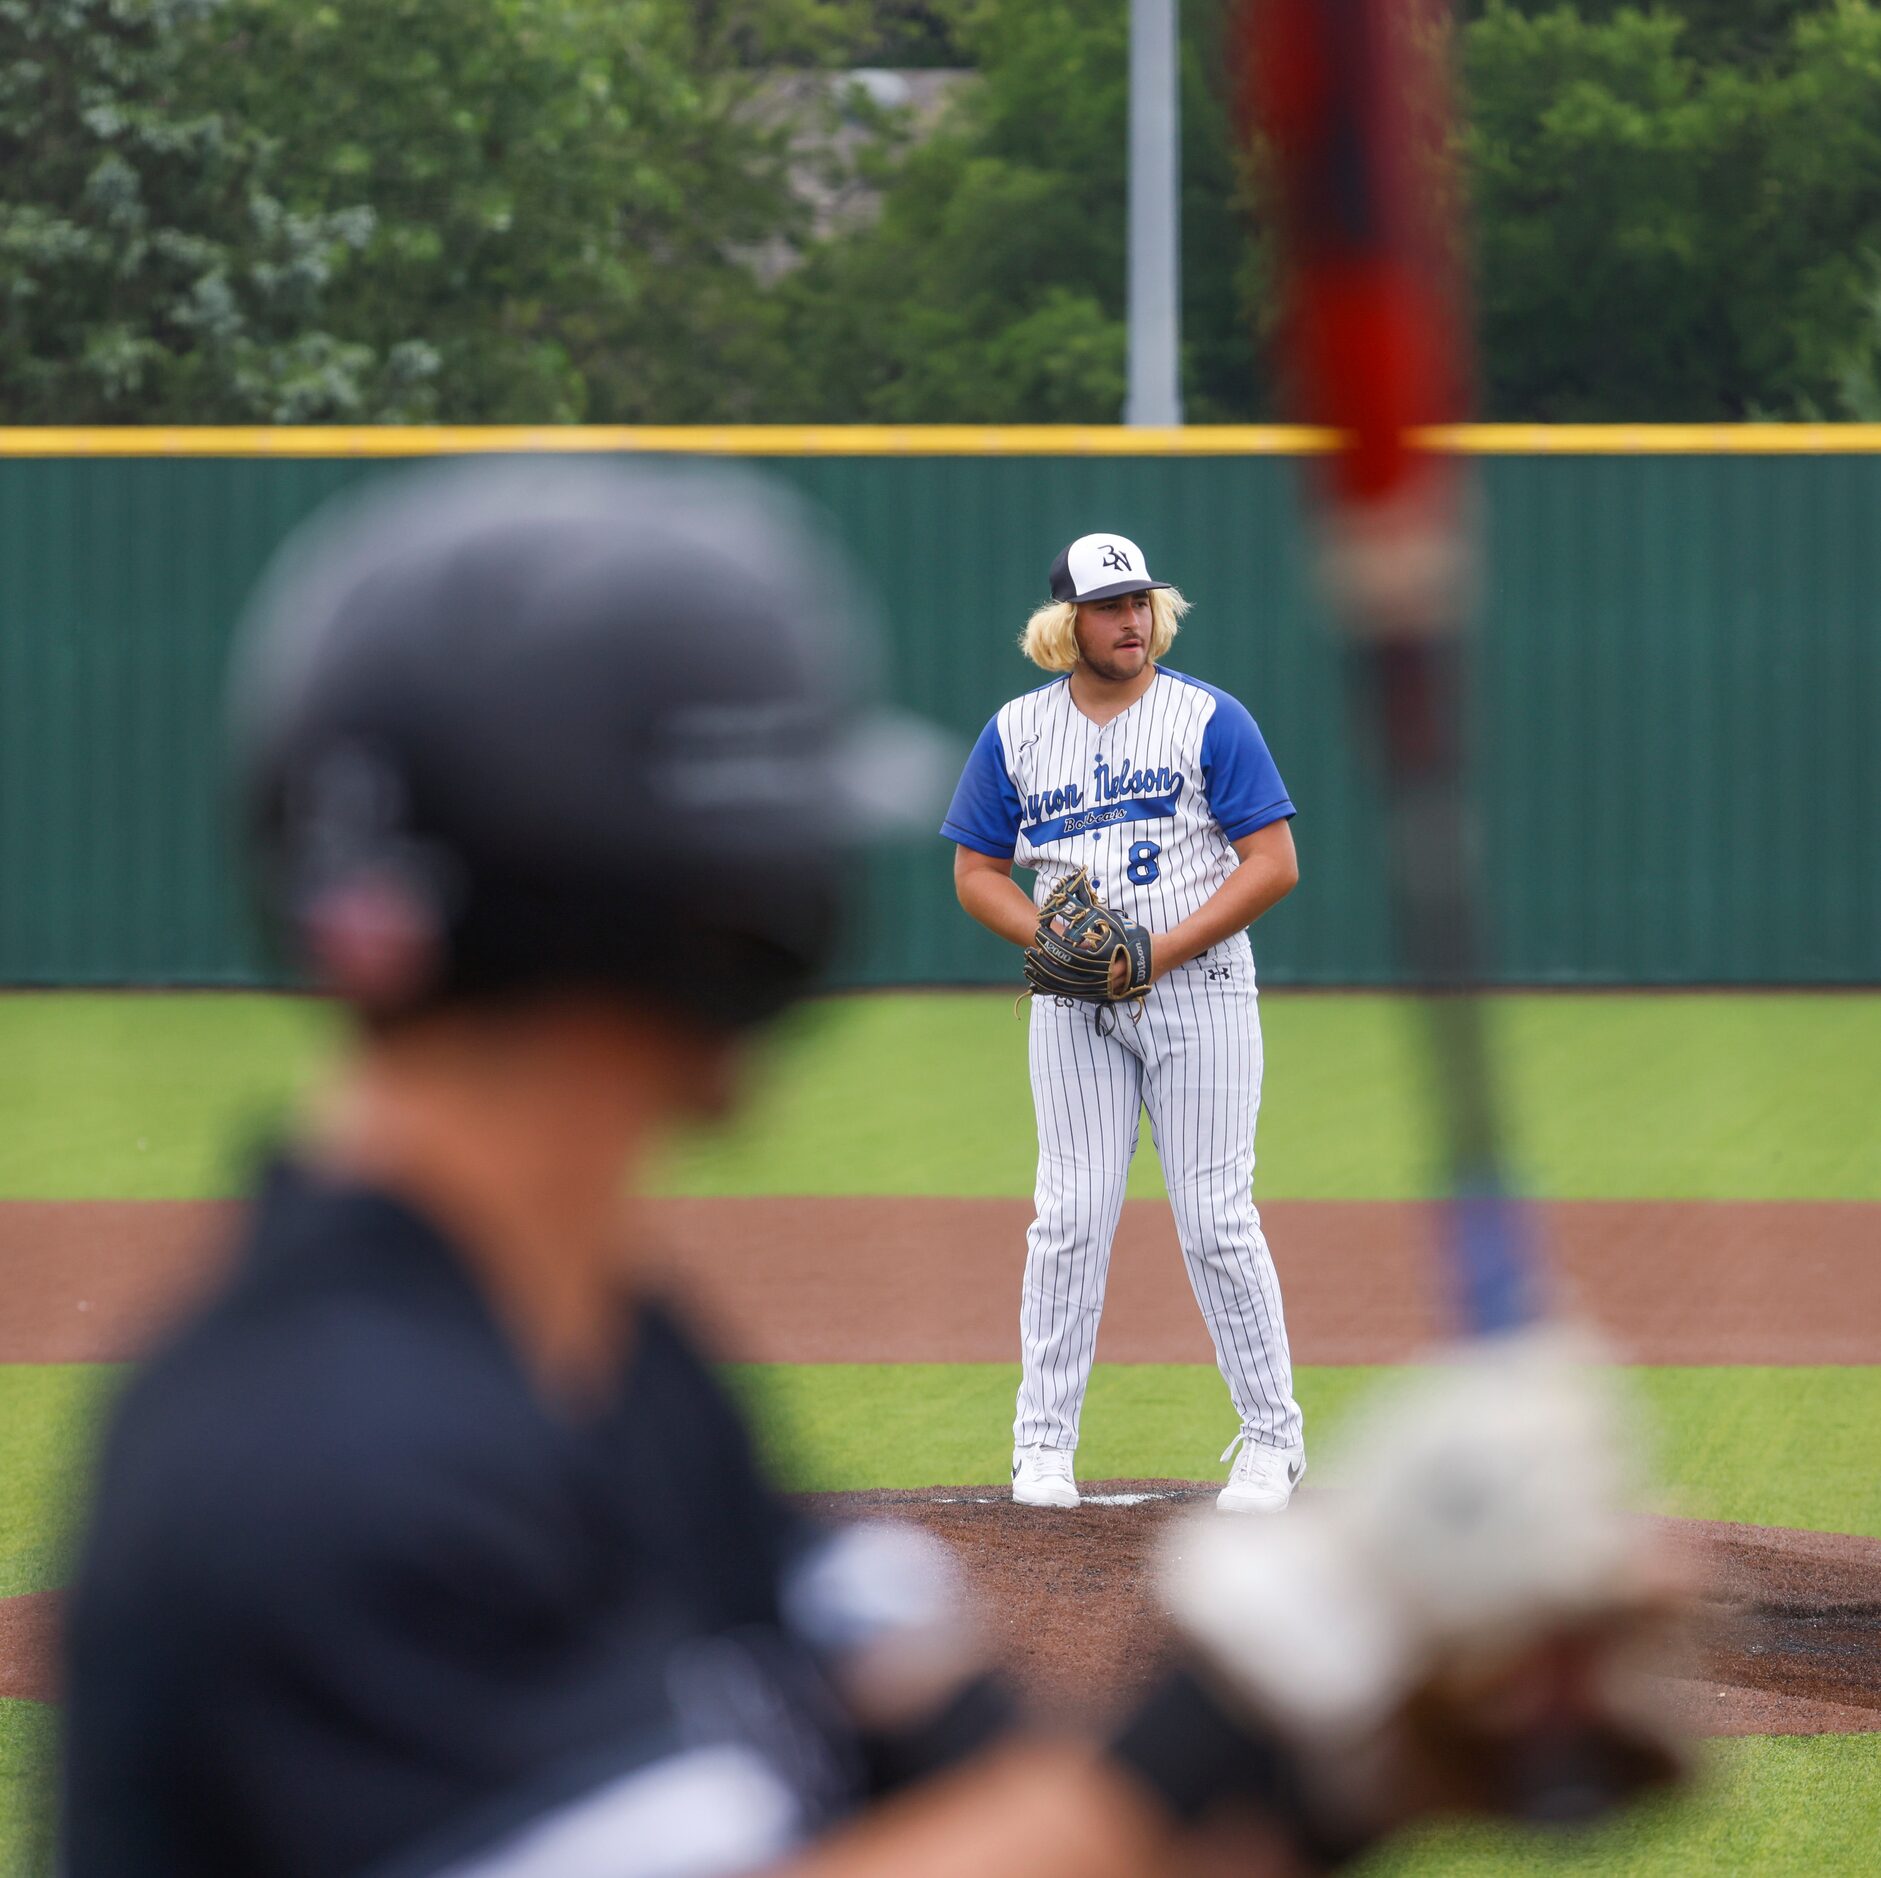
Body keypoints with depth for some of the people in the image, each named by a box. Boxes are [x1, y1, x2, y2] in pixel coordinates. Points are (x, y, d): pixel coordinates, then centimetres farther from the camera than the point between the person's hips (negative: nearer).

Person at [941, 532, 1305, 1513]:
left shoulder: (1211, 721, -3)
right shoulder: (1015, 733, 7)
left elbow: (1274, 863, -7)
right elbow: (976, 872, 10)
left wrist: (1161, 952, -15)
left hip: (1199, 989, -2)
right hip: (1072, 1003, 2)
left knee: (1217, 1220, -4)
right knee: (1070, 1216, -2)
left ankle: (1272, 1439, 4)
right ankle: (1044, 1442, 5)